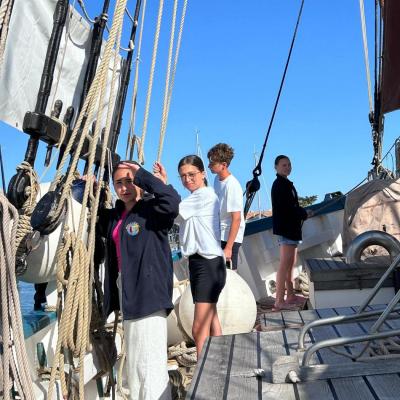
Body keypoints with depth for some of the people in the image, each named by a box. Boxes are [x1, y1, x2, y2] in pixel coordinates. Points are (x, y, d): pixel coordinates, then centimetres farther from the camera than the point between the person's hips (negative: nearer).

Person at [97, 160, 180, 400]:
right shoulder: (114, 216, 13)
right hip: (126, 293, 9)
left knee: (149, 362, -8)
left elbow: (172, 200, -30)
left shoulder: (151, 210, -9)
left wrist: (141, 173, -20)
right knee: (134, 361, 21)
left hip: (148, 292, -9)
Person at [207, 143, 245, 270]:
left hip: (229, 237, -8)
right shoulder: (217, 179, 4)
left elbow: (236, 219, -21)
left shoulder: (232, 186, -21)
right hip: (217, 236, 8)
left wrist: (228, 247, -21)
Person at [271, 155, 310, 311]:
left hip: (290, 228, 11)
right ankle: (279, 301, -8)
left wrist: (301, 212, 2)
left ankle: (290, 295, 26)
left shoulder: (285, 184, 18)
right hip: (286, 228, -11)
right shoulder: (280, 185, -13)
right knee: (284, 264, -10)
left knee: (291, 263, 16)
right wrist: (304, 213, -5)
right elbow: (288, 207, -20)